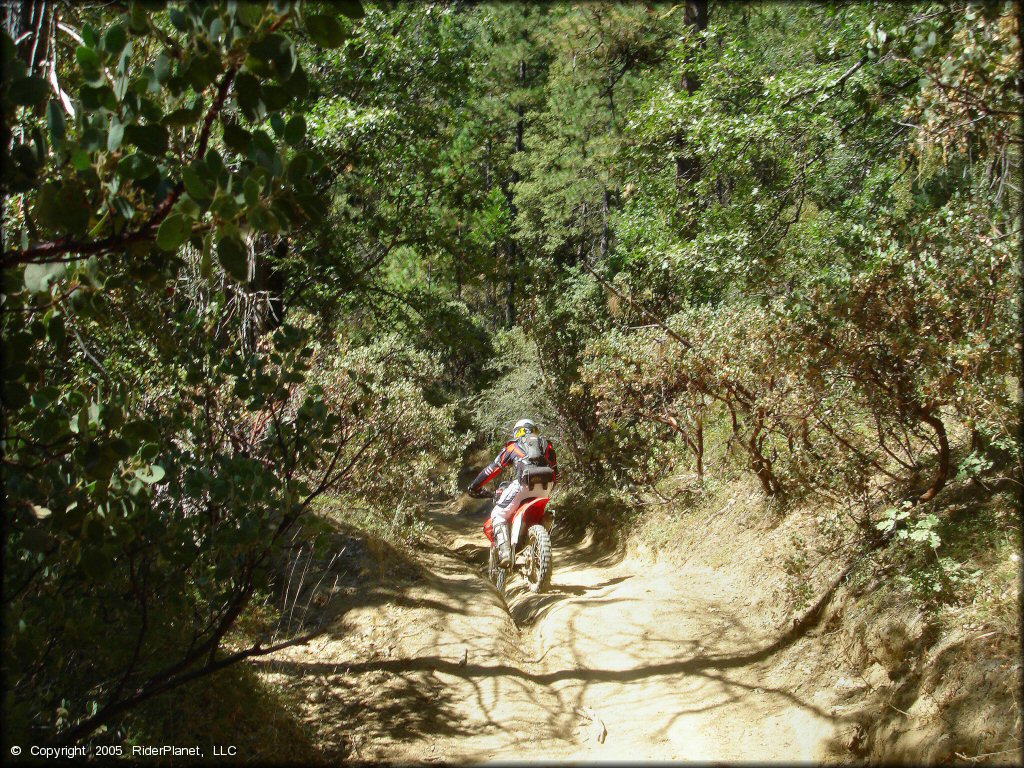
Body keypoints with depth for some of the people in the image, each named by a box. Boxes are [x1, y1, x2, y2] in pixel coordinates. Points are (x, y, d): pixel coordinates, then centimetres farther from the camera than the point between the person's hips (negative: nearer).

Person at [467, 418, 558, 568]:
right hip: (545, 487, 4)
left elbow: (493, 468, 23)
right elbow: (554, 471, 30)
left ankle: (504, 554, -10)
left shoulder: (513, 445, 23)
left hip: (524, 484, -4)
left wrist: (474, 485, 31)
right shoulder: (546, 444, 30)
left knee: (498, 515, 7)